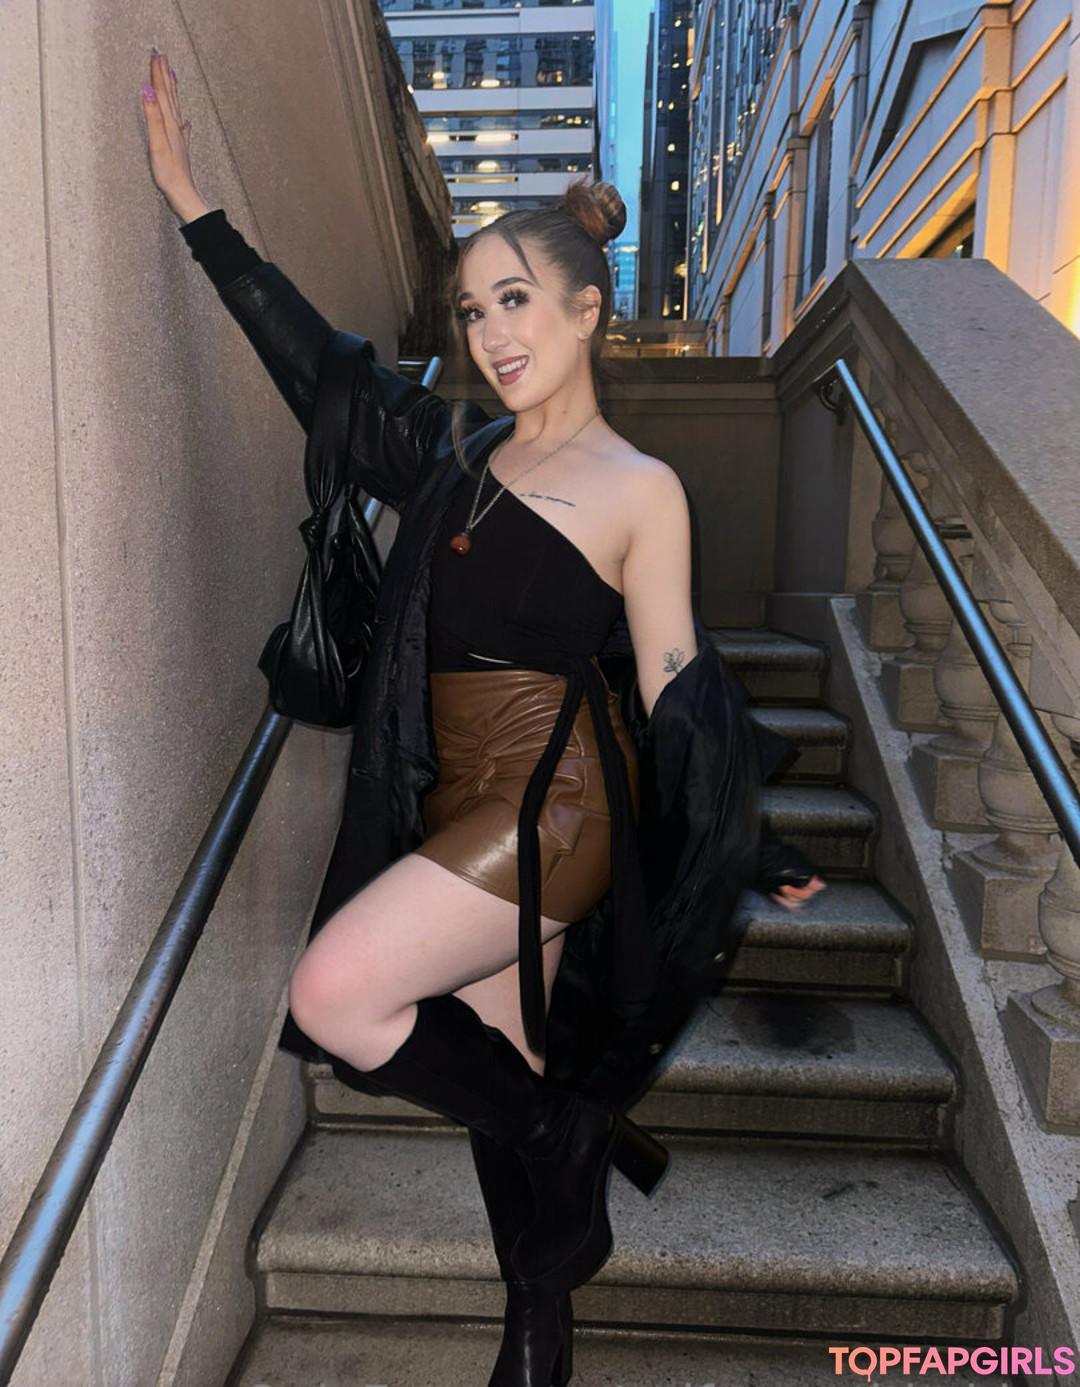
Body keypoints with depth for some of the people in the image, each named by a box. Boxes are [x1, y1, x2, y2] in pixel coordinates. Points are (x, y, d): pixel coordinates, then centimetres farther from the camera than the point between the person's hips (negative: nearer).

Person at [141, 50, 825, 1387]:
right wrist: (192, 203, 22)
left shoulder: (641, 489, -3)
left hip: (551, 802, -6)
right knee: (495, 1072, 13)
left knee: (335, 995, -17)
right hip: (460, 806, 6)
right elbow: (313, 358, 19)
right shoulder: (457, 450, 13)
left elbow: (677, 685, -1)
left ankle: (578, 1137, 6)